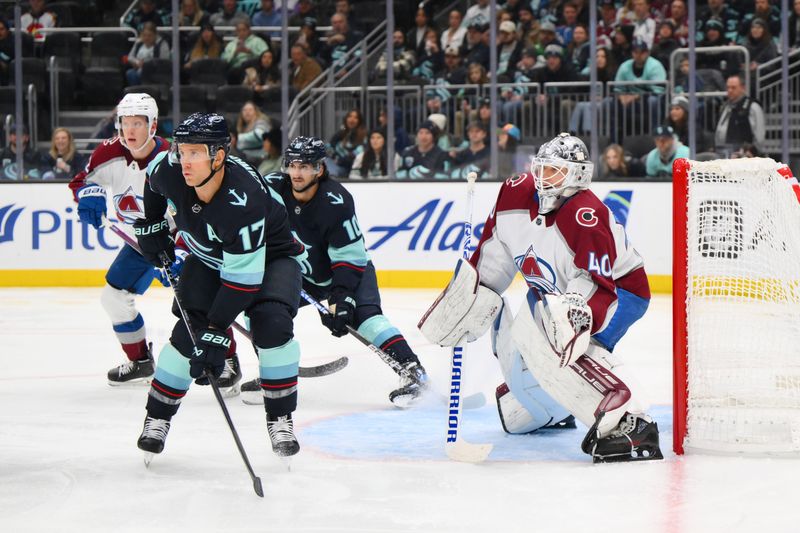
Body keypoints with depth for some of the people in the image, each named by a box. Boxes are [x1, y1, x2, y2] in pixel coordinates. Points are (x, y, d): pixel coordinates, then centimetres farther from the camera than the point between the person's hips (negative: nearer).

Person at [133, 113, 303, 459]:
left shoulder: (243, 200, -41)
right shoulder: (168, 170, -26)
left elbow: (243, 278, -37)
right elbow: (153, 183, 4)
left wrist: (217, 333, -35)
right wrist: (151, 225, 6)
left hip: (267, 256, -4)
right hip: (209, 257, 4)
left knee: (271, 323, -26)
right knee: (190, 331, -11)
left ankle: (280, 418, -11)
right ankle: (157, 416, 4)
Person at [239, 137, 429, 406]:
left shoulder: (336, 201, -29)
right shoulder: (272, 187, -17)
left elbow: (350, 257, -26)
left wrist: (341, 298, -32)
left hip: (349, 270, -5)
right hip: (302, 275, 5)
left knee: (363, 313, -27)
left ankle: (411, 369, -33)